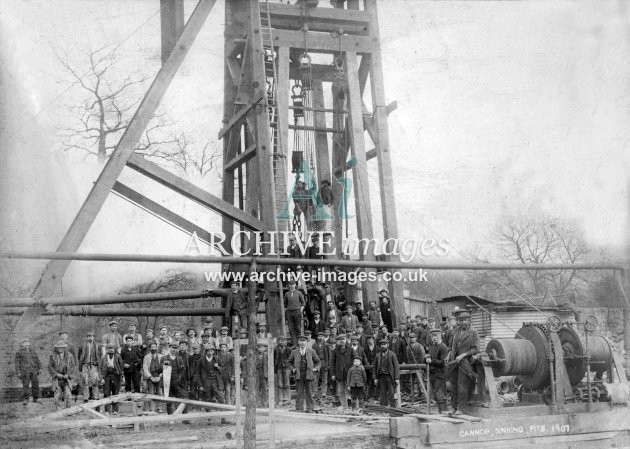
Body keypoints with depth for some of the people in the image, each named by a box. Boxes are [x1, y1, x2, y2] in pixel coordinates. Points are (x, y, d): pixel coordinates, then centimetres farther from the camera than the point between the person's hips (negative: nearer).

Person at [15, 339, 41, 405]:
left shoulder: (33, 352, 17)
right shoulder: (19, 353, 6)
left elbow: (37, 361, 15)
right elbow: (17, 363, 2)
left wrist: (40, 368, 4)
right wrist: (18, 372, -7)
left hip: (34, 371, 3)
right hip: (24, 371, -3)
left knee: (35, 384, -1)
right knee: (25, 385, -9)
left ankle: (36, 399, 7)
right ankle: (25, 399, -5)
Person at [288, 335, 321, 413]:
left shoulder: (311, 351, 8)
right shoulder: (294, 352, 11)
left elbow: (318, 362, 15)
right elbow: (290, 362, 23)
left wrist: (316, 368, -2)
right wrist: (293, 369, 6)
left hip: (309, 374, 0)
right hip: (298, 374, 1)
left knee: (309, 393, 1)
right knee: (300, 393, -1)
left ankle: (310, 409, 6)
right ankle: (299, 409, 2)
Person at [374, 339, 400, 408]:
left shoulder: (392, 355, 2)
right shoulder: (377, 355, 10)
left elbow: (396, 367, -2)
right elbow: (375, 367, 13)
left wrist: (397, 378, -9)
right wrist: (375, 378, 5)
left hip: (390, 377, -3)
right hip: (381, 377, 3)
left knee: (392, 394, -7)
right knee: (382, 394, 3)